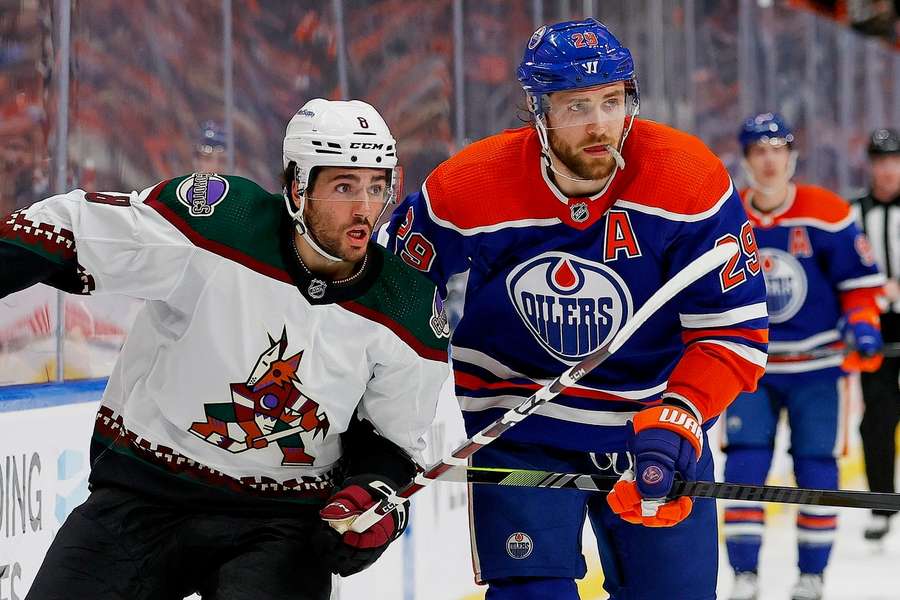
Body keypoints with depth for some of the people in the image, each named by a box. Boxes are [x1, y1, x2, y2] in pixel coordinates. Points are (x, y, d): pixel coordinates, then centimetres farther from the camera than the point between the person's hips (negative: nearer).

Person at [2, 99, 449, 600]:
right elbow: (63, 232, -8)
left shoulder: (410, 311, -5)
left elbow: (390, 438, 8)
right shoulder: (216, 219, -15)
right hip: (141, 498, 0)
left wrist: (372, 494, -10)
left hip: (283, 521, 1)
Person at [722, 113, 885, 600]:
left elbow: (859, 279, -1)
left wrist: (861, 324, -14)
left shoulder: (827, 214, -8)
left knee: (816, 465, 2)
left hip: (817, 363, -1)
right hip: (750, 364, 1)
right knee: (744, 464, -7)